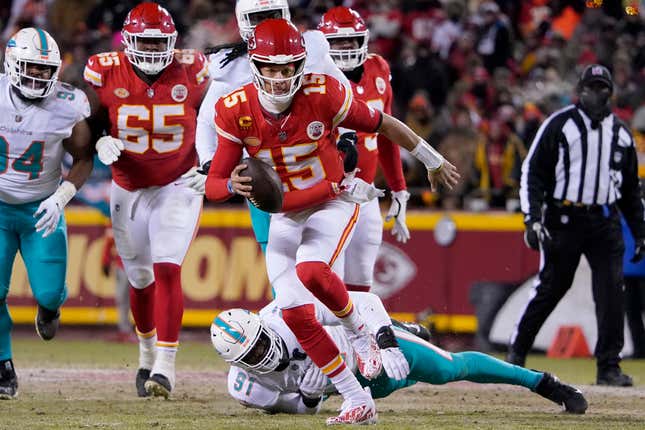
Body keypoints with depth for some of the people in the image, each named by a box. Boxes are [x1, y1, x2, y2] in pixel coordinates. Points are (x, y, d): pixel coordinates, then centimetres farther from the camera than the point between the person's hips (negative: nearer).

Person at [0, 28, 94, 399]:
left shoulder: (67, 107, -14)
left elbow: (83, 159, -1)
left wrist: (60, 198, -15)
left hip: (42, 210, 0)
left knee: (49, 293, -7)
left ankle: (50, 305, 32)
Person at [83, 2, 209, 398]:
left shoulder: (190, 71, -11)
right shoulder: (106, 72, -11)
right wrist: (101, 144, -21)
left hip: (178, 186, -2)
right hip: (128, 190, 2)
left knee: (167, 271, -17)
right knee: (141, 280, 13)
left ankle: (165, 366, -18)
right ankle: (147, 355, 36)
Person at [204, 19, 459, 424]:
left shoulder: (322, 96, -22)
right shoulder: (238, 112, -15)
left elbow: (382, 124, -7)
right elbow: (213, 185, -12)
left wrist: (432, 160, 5)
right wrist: (233, 185, -38)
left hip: (334, 204, -4)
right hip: (284, 217, 4)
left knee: (311, 271, -33)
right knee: (296, 315, -5)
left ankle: (360, 335, -3)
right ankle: (358, 403, 5)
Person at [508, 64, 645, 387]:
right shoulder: (559, 124, 0)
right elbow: (533, 172, -2)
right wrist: (532, 219, -12)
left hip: (605, 223, 3)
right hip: (563, 220, -3)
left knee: (611, 290, -7)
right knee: (551, 287, 0)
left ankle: (609, 366, -2)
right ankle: (517, 351, 18)